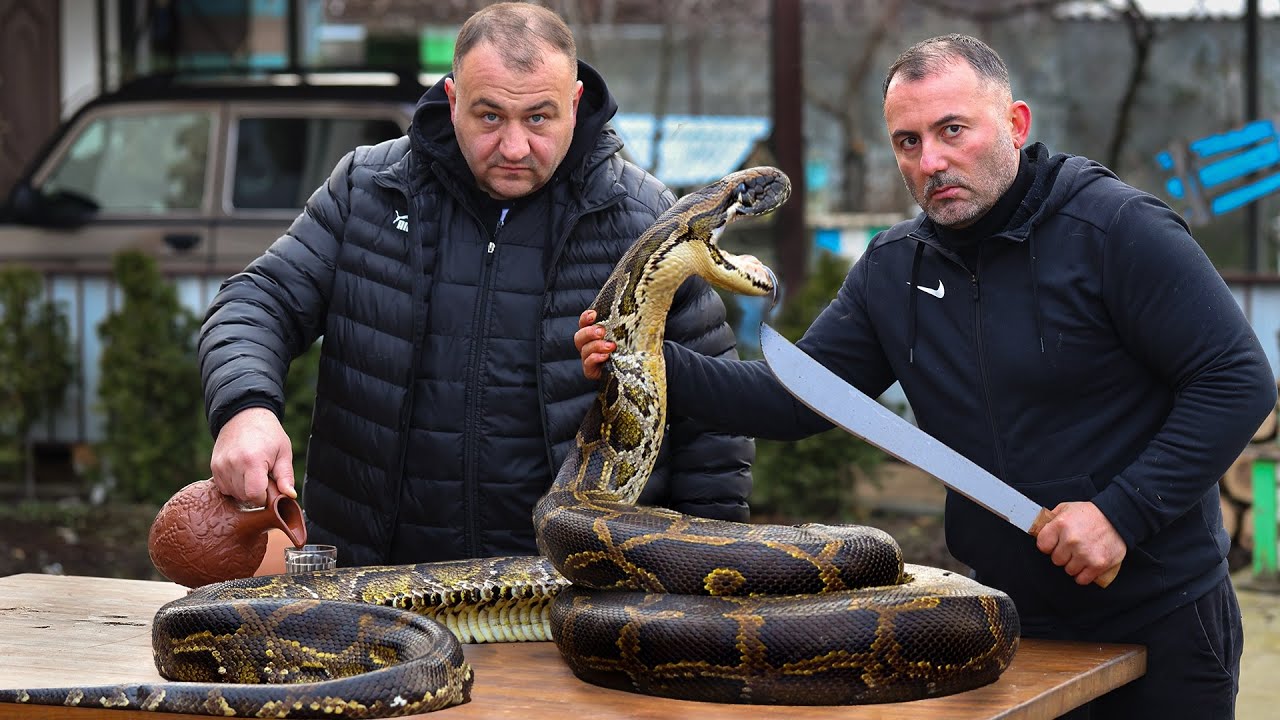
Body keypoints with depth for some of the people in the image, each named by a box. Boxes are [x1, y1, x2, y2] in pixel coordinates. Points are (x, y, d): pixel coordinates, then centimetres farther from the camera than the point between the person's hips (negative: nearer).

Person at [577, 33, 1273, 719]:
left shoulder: (1117, 227, -14)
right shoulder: (892, 268, 4)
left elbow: (1238, 380, -15)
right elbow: (793, 397, 4)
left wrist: (1123, 510, -21)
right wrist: (663, 368, -12)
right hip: (1017, 625, 5)